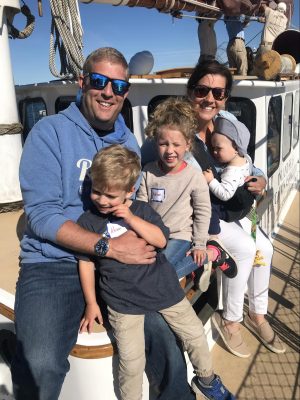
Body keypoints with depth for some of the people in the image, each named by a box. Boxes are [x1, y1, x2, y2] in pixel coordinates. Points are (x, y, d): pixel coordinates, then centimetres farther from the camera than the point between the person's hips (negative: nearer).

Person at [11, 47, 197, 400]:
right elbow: (41, 215, -12)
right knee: (39, 366, -25)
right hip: (53, 264, -3)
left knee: (163, 330, -13)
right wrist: (108, 246, -22)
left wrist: (138, 238, -6)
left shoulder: (129, 142, 12)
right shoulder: (50, 132, -4)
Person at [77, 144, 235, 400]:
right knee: (132, 361, -6)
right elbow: (86, 263, 0)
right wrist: (91, 303, 2)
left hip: (164, 289, 3)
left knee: (196, 335, 14)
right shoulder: (88, 222, -5)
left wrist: (131, 219, -22)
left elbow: (160, 240, -12)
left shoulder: (142, 210, -1)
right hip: (123, 300, -2)